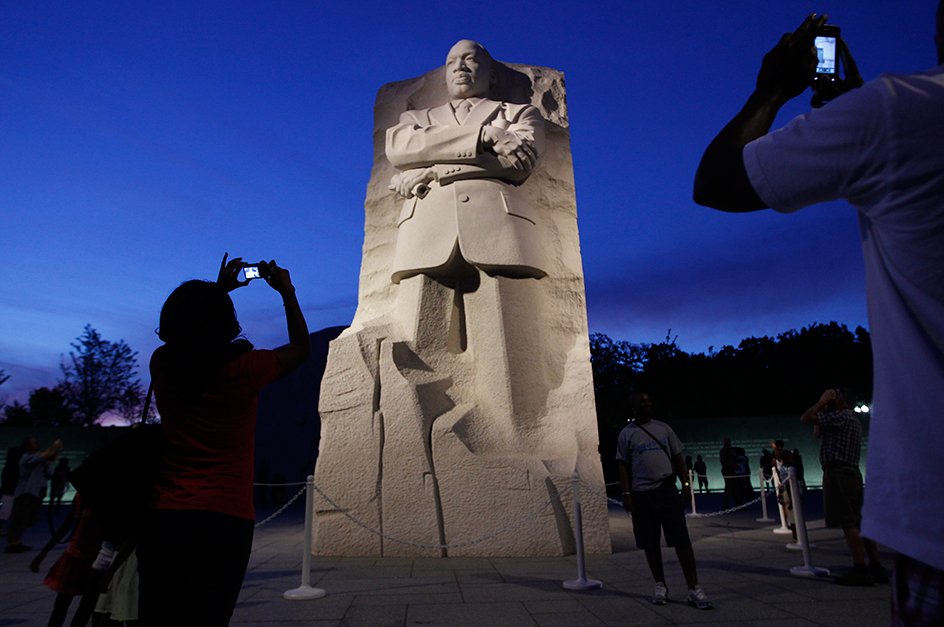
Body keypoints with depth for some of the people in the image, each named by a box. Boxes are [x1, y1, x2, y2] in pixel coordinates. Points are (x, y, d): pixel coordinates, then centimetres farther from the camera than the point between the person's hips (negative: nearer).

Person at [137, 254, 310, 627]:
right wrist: (287, 292, 18)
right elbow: (302, 348, 9)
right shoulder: (242, 369, -10)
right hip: (223, 523, -4)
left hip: (160, 521, 5)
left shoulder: (162, 367, 2)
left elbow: (182, 332, 27)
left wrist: (219, 289, 31)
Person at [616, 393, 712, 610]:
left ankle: (693, 588, 5)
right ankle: (660, 585, 21)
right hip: (642, 494, -1)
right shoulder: (627, 433, 4)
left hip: (668, 490, 1)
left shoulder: (663, 428, 11)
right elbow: (623, 466, 2)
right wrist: (626, 494, -5)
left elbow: (677, 457, 13)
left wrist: (685, 484, 4)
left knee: (681, 540, -3)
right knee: (650, 543, 6)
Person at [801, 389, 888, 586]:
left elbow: (805, 418, -14)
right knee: (858, 522, 11)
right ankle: (876, 568, 15)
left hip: (838, 473, -10)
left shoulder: (841, 416, -10)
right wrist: (824, 407, 21)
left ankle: (860, 570, -8)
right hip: (852, 473, 10)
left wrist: (822, 402, -2)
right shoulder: (853, 419, 22)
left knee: (848, 523, -9)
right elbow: (817, 432, 27)